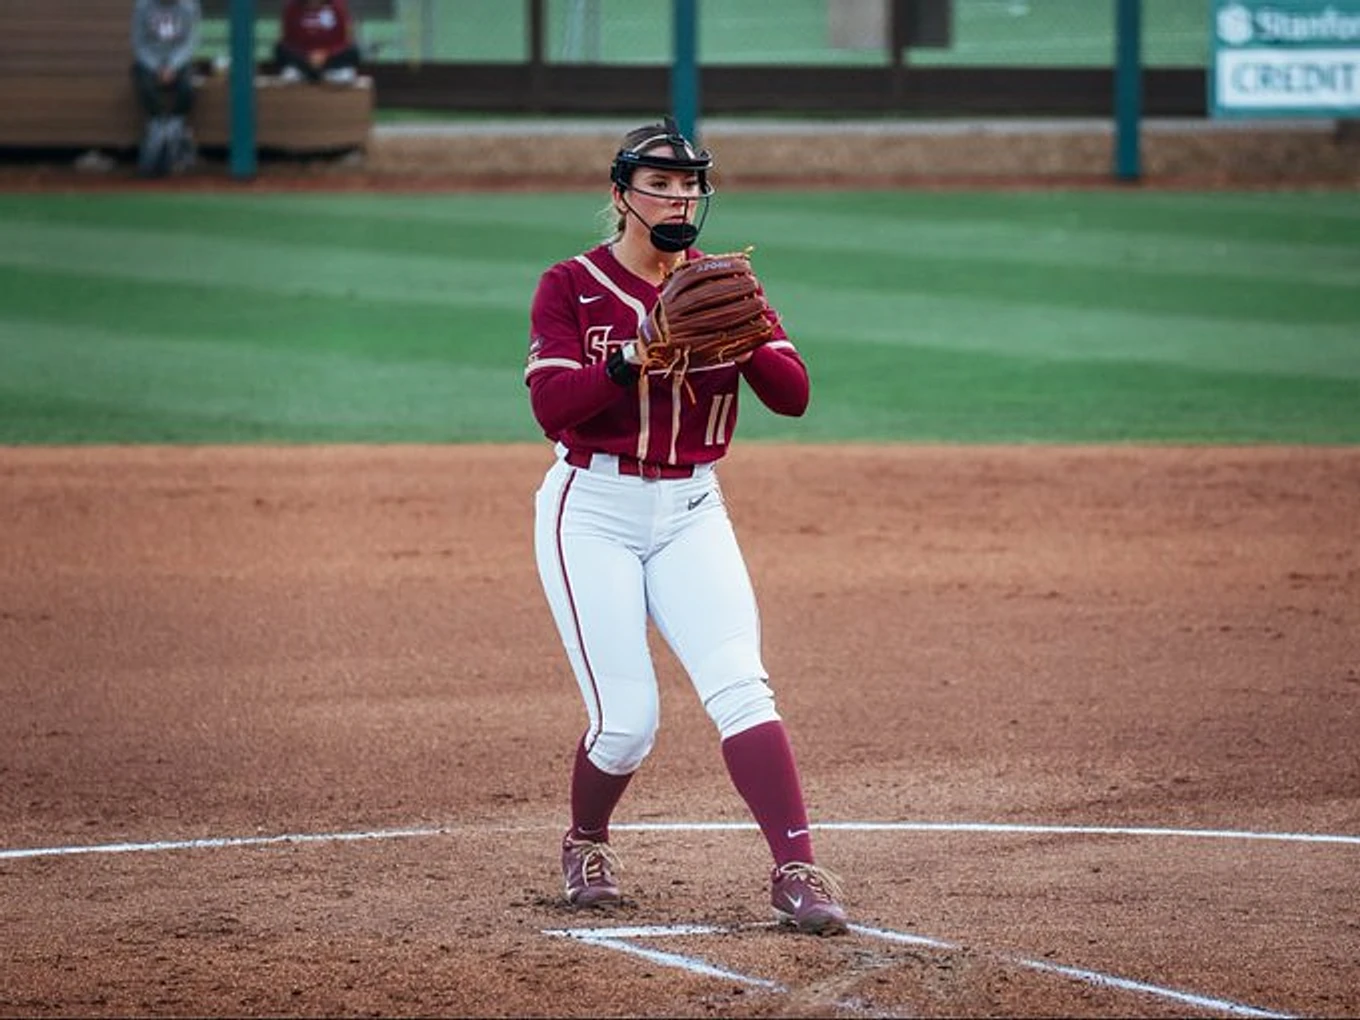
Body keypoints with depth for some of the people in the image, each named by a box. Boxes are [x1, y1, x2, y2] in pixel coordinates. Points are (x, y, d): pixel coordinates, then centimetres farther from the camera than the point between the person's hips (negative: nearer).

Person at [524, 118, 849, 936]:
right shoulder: (571, 287, -3)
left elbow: (793, 393, -4)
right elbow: (552, 403, -17)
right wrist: (640, 355, -30)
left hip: (691, 513, 3)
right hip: (594, 512, -3)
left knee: (739, 686, -15)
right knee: (628, 719, -8)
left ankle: (798, 870, -19)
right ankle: (586, 844, 22)